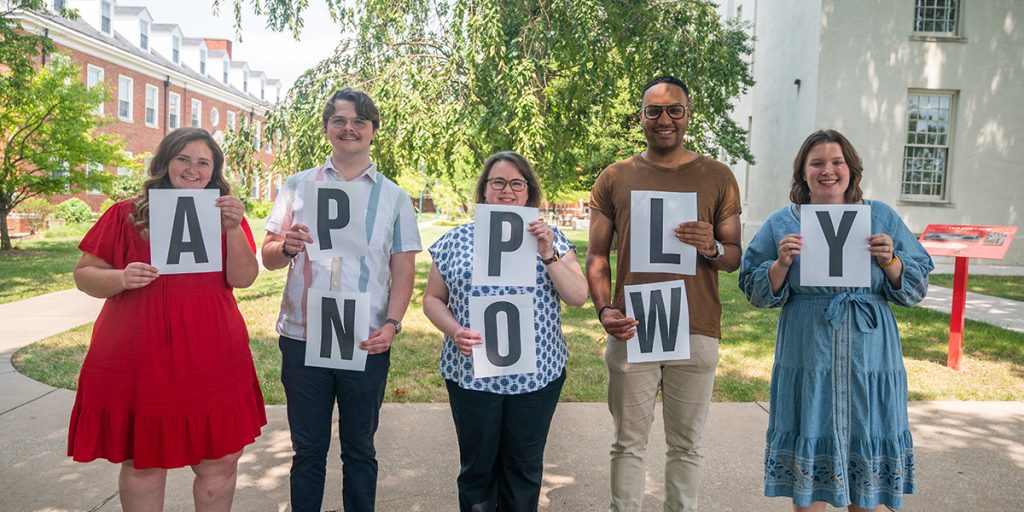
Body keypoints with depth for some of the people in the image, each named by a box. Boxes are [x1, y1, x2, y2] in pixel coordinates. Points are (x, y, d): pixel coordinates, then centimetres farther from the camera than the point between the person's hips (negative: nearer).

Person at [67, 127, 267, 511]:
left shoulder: (225, 216, 7)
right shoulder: (126, 215, 2)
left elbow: (243, 279, -4)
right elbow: (84, 274, 5)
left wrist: (233, 229, -18)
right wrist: (121, 278, -16)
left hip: (210, 361, 2)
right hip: (139, 361, -1)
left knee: (220, 463, 8)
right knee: (143, 464, 11)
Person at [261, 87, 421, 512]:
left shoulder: (394, 197, 6)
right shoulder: (298, 185, 8)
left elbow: (403, 270, 3)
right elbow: (268, 258, 8)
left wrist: (392, 324, -12)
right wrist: (286, 246, -16)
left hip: (367, 343, 0)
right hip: (302, 337, 1)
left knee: (359, 450, 13)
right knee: (308, 450, 13)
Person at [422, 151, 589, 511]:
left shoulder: (551, 239, 5)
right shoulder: (455, 240, 3)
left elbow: (579, 297, -2)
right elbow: (433, 299, 6)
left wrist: (548, 254, -14)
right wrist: (454, 331, -13)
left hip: (538, 374, 1)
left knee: (525, 469, 13)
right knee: (477, 467, 12)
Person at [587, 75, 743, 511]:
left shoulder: (717, 177, 6)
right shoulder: (614, 178, 7)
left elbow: (735, 258, 8)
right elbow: (597, 254, 7)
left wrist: (712, 248, -15)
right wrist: (604, 308, -9)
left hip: (696, 332, 0)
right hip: (631, 329, 0)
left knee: (686, 446, 11)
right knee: (629, 444, 9)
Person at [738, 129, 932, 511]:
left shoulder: (882, 218, 7)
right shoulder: (781, 224, 4)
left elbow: (916, 290, 6)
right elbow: (756, 294, 2)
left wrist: (890, 261, -12)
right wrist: (782, 263, -15)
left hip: (870, 361, 1)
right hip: (807, 361, -1)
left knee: (869, 462, 8)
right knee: (808, 453, 6)